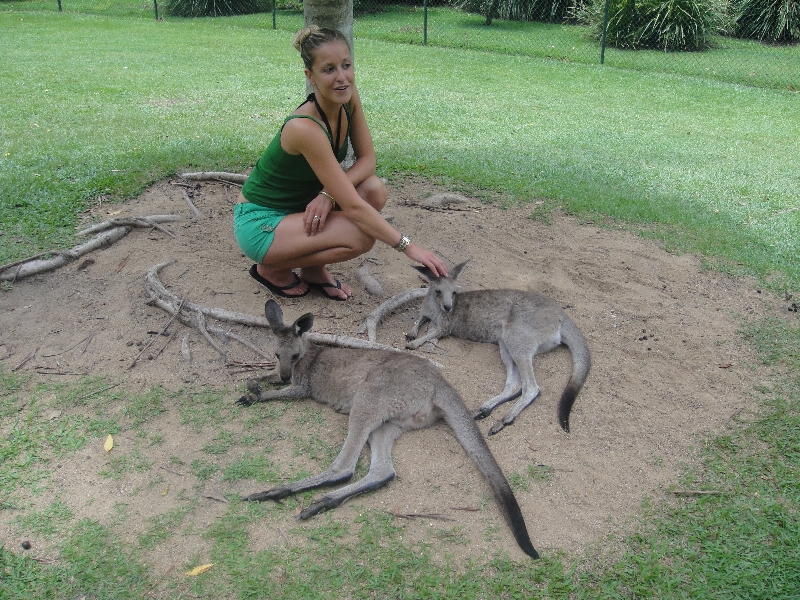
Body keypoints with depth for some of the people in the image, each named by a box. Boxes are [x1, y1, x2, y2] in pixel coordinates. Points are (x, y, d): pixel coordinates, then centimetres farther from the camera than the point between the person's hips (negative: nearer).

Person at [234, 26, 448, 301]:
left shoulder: (349, 97, -9)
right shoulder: (305, 128, -31)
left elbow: (367, 159, -4)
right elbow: (353, 207, -33)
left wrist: (329, 193, -23)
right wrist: (409, 247, -32)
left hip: (301, 205, 7)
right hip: (260, 222, -7)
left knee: (374, 190, -15)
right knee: (361, 237, -25)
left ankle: (313, 269, 2)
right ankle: (272, 269, -2)